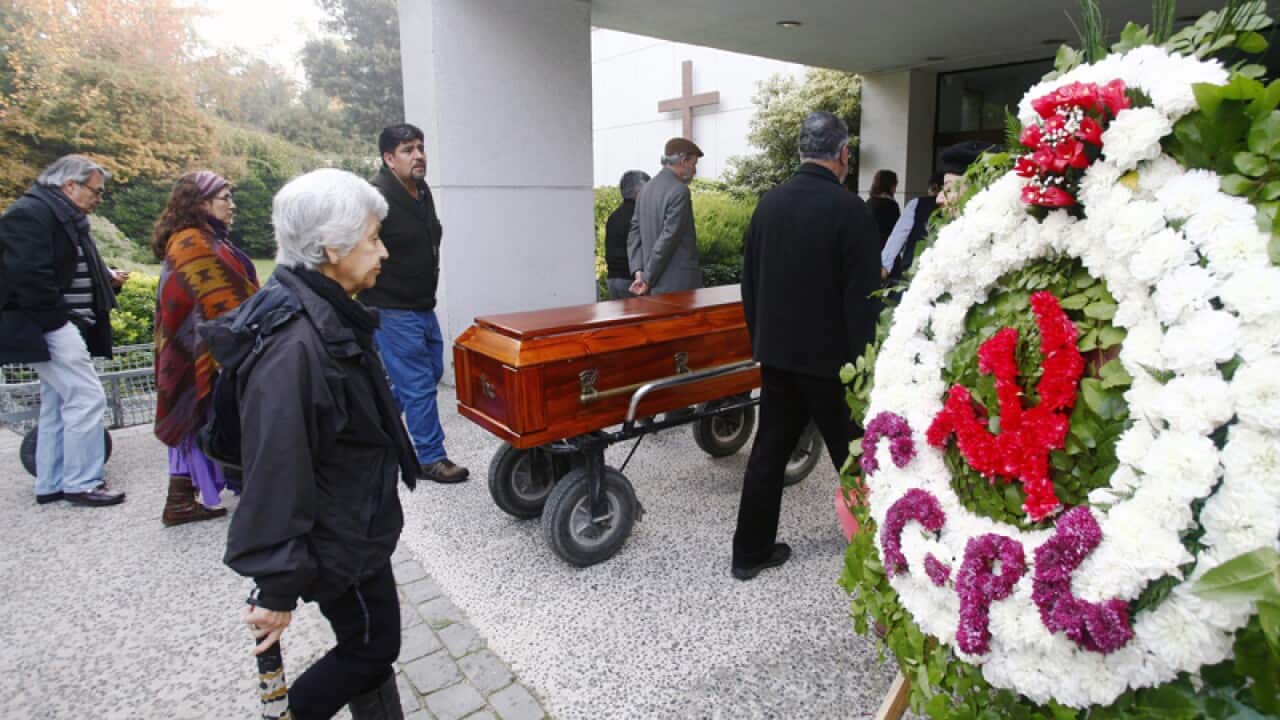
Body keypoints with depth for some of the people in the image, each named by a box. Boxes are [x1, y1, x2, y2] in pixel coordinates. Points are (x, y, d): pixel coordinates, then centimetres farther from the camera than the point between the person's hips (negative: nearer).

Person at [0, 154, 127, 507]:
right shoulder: (31, 213, -14)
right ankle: (81, 483, -3)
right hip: (49, 328, -11)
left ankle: (51, 485, 20)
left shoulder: (62, 216, 18)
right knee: (87, 399, -11)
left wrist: (107, 277, 8)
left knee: (58, 405, 12)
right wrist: (58, 318, -18)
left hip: (62, 327, 11)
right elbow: (28, 275, -24)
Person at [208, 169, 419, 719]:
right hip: (337, 540, -9)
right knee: (372, 646, 12)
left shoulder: (326, 316, 3)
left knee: (367, 642, 23)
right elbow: (275, 469, -28)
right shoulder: (292, 345, -30)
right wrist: (276, 588, -21)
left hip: (356, 522, 9)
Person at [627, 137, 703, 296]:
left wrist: (638, 271, 3)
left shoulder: (647, 188, 12)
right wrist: (647, 279, -13)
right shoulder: (680, 190, -14)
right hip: (679, 285, -8)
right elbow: (668, 238, -19)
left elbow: (635, 233, 10)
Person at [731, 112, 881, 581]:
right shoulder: (849, 209, -14)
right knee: (852, 454, 11)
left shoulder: (769, 203, 4)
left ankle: (751, 550, 20)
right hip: (829, 357, -5)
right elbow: (861, 296, -16)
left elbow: (749, 282, 10)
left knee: (769, 449, 12)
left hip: (776, 353, 5)